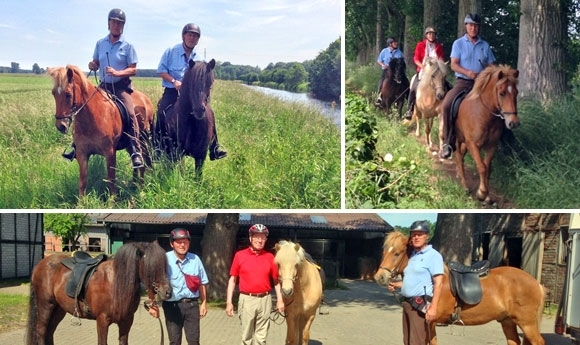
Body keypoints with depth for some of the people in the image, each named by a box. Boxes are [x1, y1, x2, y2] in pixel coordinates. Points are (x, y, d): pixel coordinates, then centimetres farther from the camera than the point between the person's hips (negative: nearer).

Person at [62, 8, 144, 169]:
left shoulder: (128, 46, -4)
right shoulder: (100, 43, 7)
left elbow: (133, 70, -7)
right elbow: (96, 64, 15)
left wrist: (117, 73, -24)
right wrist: (92, 66, -9)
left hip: (121, 86, -5)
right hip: (103, 85, 5)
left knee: (129, 113, -24)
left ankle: (136, 153, -24)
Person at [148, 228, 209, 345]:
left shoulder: (195, 259, 3)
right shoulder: (165, 259, -6)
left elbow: (202, 283, 10)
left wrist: (203, 303, 8)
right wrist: (153, 305, -10)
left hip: (192, 304, 2)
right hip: (172, 305, -2)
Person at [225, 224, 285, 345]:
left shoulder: (270, 257, 4)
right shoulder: (240, 255, 0)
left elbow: (276, 280, 9)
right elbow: (233, 279, 3)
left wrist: (280, 300, 3)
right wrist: (229, 302, -2)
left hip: (265, 300, 1)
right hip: (247, 300, -1)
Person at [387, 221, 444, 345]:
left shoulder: (433, 255, -8)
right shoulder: (412, 255, 16)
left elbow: (438, 283, -16)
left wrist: (433, 307, -24)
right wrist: (396, 285, 10)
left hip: (420, 304, -9)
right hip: (407, 303, 9)